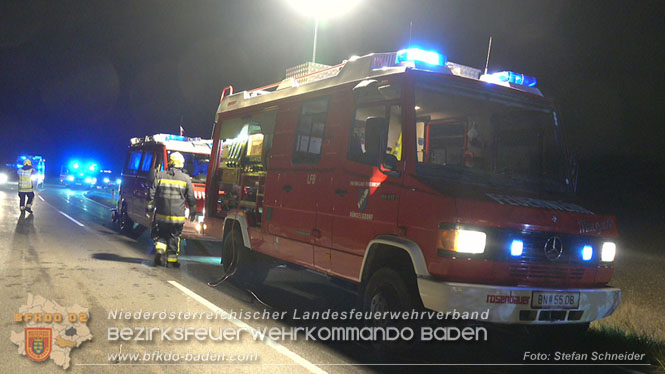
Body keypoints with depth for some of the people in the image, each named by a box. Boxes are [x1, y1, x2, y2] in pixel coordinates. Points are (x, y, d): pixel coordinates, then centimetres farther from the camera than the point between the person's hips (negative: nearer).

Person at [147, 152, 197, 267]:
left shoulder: (159, 175, 1)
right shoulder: (186, 178, 0)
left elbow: (152, 194, 2)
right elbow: (191, 198, 4)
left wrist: (149, 208, 10)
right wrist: (193, 211, 15)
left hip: (161, 215, 0)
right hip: (178, 216, 0)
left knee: (159, 235, 16)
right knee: (174, 237, 10)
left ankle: (159, 247, -9)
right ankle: (172, 258, 10)